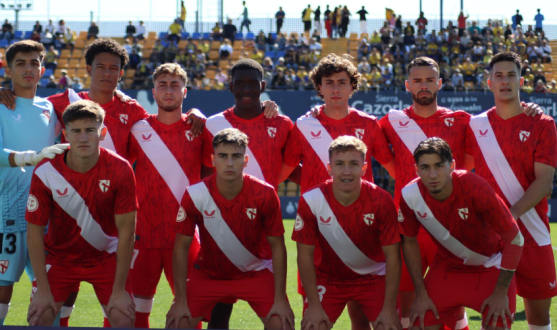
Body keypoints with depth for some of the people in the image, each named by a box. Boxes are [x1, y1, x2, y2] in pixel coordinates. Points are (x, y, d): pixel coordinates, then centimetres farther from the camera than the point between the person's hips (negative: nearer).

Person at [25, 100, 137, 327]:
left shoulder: (120, 170, -20)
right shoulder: (45, 173, -19)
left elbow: (126, 232, -15)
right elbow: (35, 231, -12)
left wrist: (119, 290, -15)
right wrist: (43, 290, -14)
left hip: (106, 257, 0)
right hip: (59, 256, 0)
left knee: (124, 321, -12)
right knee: (38, 319, -13)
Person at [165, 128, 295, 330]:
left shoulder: (265, 194, -19)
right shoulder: (195, 195, -19)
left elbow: (277, 246, -11)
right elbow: (181, 246, -11)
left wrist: (280, 299, -14)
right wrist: (181, 301, -13)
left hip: (256, 273, 0)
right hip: (208, 273, 1)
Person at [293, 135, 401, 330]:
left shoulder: (381, 201, -21)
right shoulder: (310, 201, -21)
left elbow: (392, 255, -16)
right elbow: (305, 254, -12)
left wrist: (389, 308, -18)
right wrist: (314, 305, -14)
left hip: (374, 277, 0)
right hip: (328, 278, 0)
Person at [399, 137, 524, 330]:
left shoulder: (475, 189, -30)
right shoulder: (410, 196, -20)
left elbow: (514, 240, -21)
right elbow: (409, 242, -1)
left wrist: (501, 293, -17)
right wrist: (421, 294, -3)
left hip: (490, 268, -3)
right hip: (446, 267, 3)